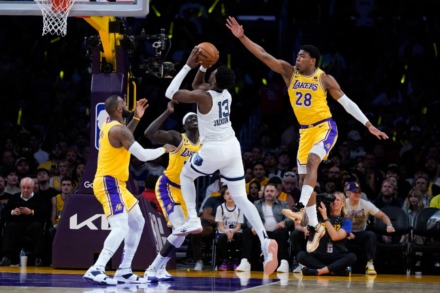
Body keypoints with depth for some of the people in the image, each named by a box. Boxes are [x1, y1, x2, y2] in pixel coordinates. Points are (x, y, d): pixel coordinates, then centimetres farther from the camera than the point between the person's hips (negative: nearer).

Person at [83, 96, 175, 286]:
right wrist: (164, 149, -1)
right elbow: (143, 155, -19)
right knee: (121, 228, -21)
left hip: (115, 184, 10)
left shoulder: (109, 127, 12)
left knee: (137, 223, 17)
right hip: (109, 184, -10)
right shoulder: (118, 129, -17)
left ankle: (124, 271, 16)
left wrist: (136, 119, 28)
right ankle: (96, 271, -30)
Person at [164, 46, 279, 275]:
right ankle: (265, 241, -14)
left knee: (186, 176, 23)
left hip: (214, 150, -6)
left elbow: (170, 93, -11)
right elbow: (197, 86, 25)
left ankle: (193, 220, 8)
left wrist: (188, 66, -10)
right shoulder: (226, 93, 5)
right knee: (241, 198, 3)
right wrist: (202, 66, 13)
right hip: (232, 147, 7)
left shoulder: (204, 97, -18)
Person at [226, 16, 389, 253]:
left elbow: (347, 103, -2)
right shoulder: (289, 72, 0)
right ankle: (314, 227, 14)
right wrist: (242, 37, -17)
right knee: (304, 179, 4)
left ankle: (300, 208, -41)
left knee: (312, 160, -31)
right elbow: (264, 55, -6)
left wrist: (369, 126, -3)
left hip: (325, 127, -5)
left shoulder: (324, 79, -8)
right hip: (305, 131, 5)